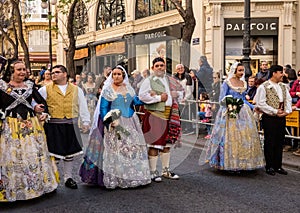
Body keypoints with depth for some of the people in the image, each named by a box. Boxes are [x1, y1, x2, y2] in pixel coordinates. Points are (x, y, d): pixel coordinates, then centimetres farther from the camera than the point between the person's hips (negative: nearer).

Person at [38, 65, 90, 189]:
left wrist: (86, 122, 9)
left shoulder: (76, 90, 12)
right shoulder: (45, 89, 6)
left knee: (70, 151, 9)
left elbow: (82, 106, 12)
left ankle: (68, 177, 22)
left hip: (71, 125, 2)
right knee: (53, 152, -1)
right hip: (53, 126, -2)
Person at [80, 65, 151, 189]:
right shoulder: (108, 90, 0)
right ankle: (114, 179, 2)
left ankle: (132, 176, 14)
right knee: (115, 149, -5)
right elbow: (103, 108, -5)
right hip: (115, 123, -4)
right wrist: (109, 121, -18)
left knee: (132, 148, 5)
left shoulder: (128, 88, 14)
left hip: (130, 123, 5)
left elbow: (136, 100, 7)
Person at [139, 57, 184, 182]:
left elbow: (181, 91, 27)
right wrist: (159, 98, -15)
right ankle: (153, 172, 6)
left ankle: (166, 170, 26)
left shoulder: (170, 80, 16)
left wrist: (176, 94, 4)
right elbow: (142, 96, -15)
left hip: (170, 115, 6)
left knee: (166, 144, 14)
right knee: (154, 144, -5)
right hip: (154, 115, -6)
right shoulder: (149, 81, -3)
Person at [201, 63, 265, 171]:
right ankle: (230, 164, 2)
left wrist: (253, 107, 11)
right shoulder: (227, 83, -4)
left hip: (243, 113, 6)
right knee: (230, 137, -6)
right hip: (230, 113, -6)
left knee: (244, 136, 4)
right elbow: (222, 99, -7)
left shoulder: (243, 83, 14)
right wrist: (228, 104, -25)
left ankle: (241, 163, 12)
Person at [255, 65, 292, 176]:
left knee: (279, 143, 11)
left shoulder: (283, 87, 12)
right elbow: (260, 103, -14)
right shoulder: (263, 87, -9)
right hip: (269, 118, -6)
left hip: (281, 118, 6)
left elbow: (288, 99, 15)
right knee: (270, 143, 1)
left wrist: (287, 111, -4)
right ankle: (269, 167, 12)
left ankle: (278, 166, 21)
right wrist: (275, 111, -16)